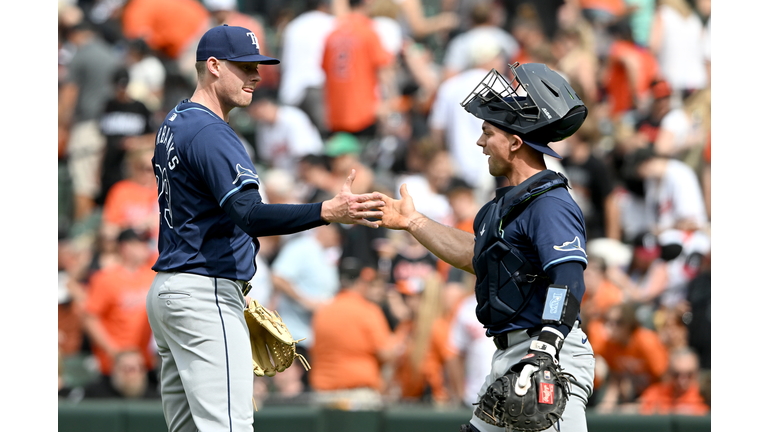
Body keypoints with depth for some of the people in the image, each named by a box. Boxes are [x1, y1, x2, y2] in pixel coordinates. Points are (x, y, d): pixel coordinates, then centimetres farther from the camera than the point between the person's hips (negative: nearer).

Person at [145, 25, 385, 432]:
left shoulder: (175, 123, 16)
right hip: (205, 297, -10)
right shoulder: (209, 134, -17)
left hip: (166, 290, 10)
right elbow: (250, 215, -29)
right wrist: (328, 212, -41)